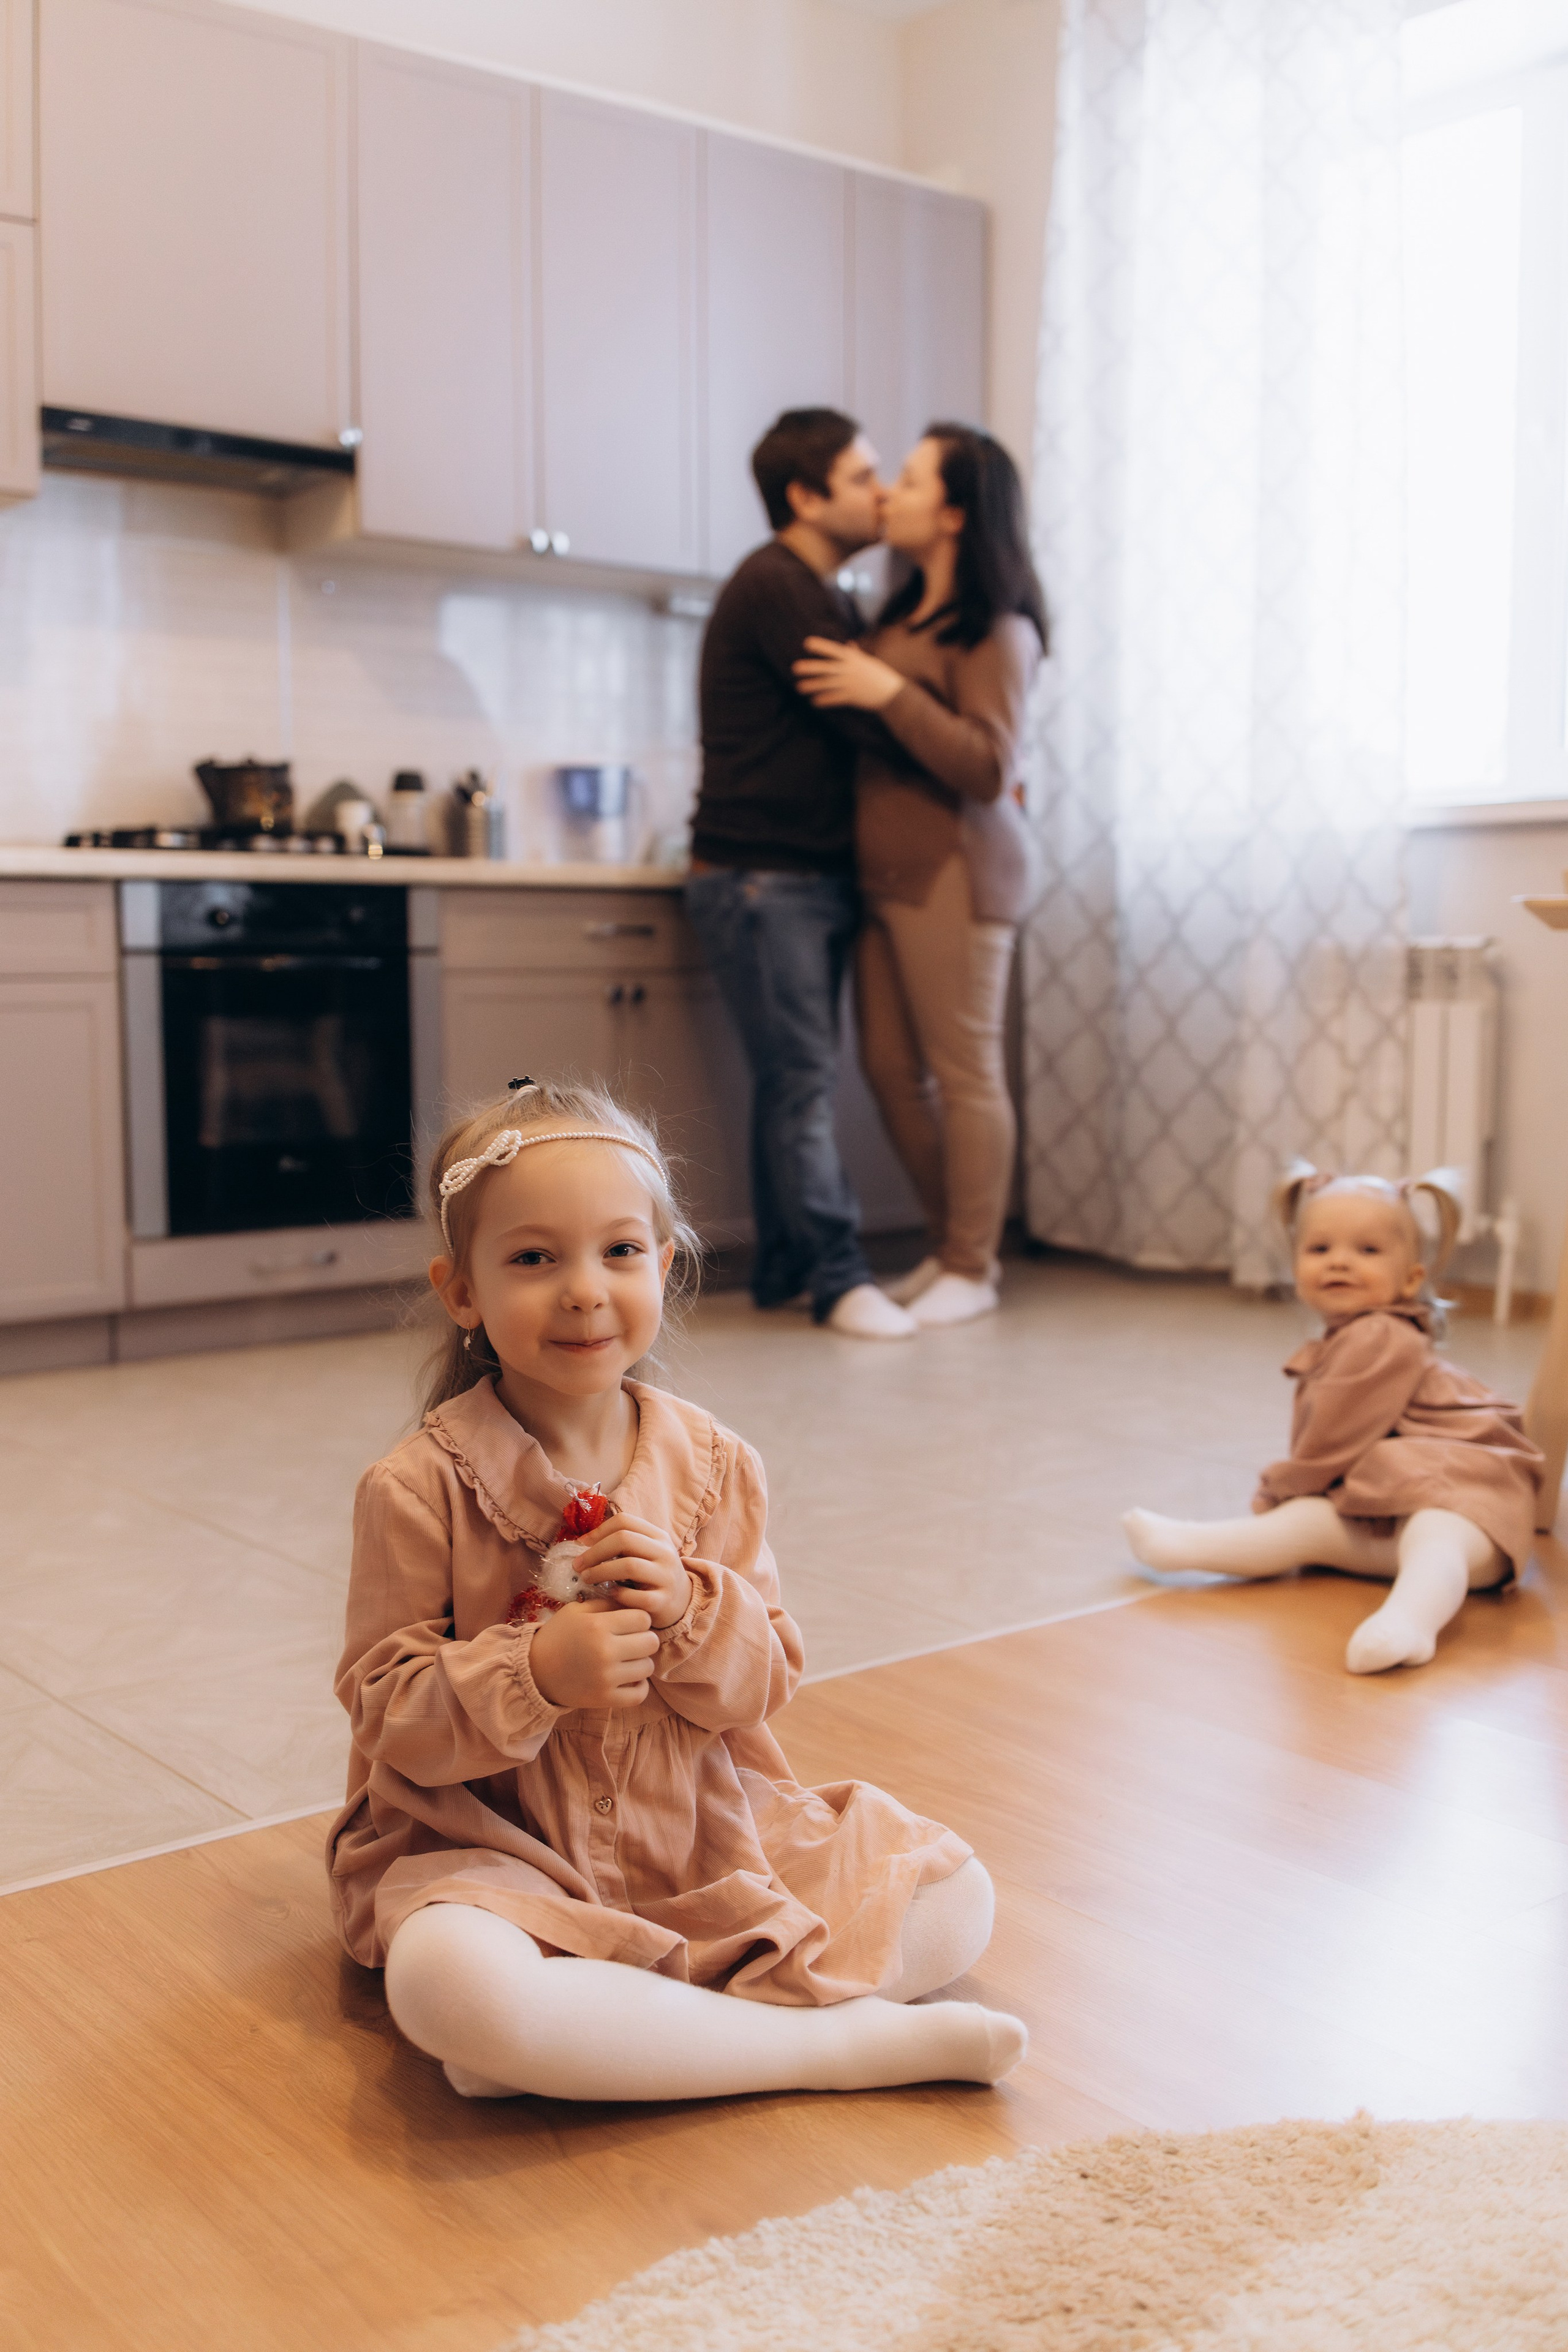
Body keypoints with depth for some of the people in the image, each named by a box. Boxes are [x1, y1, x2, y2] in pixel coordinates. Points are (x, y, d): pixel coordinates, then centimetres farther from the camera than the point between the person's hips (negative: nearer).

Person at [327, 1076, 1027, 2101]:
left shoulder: (717, 1467, 0)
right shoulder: (421, 1489, -11)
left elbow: (766, 1683, 2)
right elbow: (387, 1713, -9)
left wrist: (693, 1611, -20)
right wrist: (539, 1672, -27)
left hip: (705, 1836, 4)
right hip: (502, 1849, -4)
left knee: (956, 1899, -7)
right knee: (446, 1982, -38)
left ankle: (592, 2034, -17)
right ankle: (848, 2043, -24)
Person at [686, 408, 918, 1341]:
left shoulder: (824, 596, 20)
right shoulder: (776, 586, -13)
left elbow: (868, 718, 16)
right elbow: (869, 721, -18)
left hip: (815, 875, 9)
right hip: (761, 875, -9)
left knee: (796, 1077, 9)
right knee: (803, 1076, -9)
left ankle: (784, 1271, 15)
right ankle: (839, 1278, -6)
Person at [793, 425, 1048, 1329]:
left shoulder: (996, 629, -10)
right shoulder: (906, 612, 16)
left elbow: (990, 769, -19)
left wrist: (890, 694, -22)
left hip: (953, 873, -9)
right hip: (887, 871, 9)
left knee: (966, 1074, -1)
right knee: (891, 1069, 11)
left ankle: (973, 1271, 10)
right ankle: (953, 1247, 24)